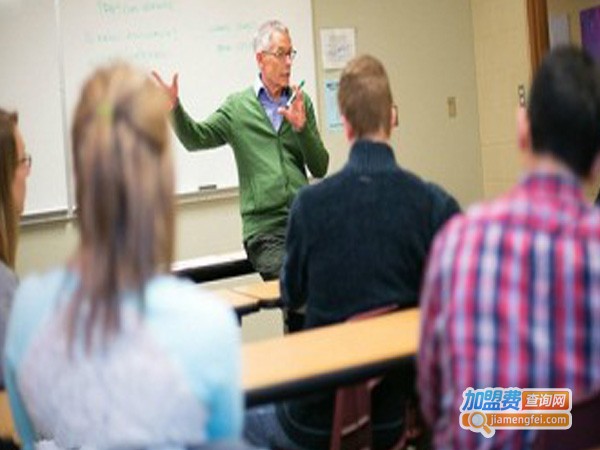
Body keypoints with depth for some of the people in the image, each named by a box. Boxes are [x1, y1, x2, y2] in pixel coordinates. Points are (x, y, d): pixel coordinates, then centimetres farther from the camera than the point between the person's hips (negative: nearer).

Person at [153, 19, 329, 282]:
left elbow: (320, 169, 9)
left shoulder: (301, 102, 13)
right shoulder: (237, 107, 8)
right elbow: (196, 139, -5)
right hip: (263, 228, -2)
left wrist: (302, 127, -6)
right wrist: (175, 107, -22)